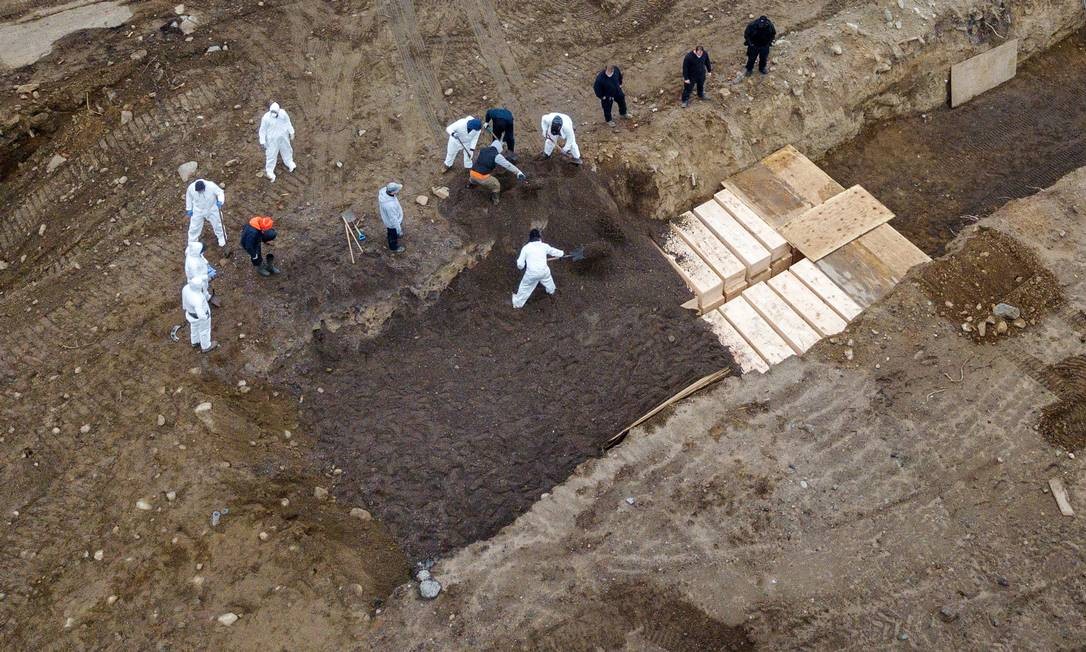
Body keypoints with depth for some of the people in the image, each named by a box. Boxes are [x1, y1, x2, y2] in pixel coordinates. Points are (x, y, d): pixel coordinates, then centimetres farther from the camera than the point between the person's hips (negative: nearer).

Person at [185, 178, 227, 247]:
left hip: (212, 209, -1)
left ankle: (222, 239, 44)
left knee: (217, 224, 18)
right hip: (198, 210, 1)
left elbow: (220, 192, -17)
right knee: (194, 227, 10)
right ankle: (192, 243, 30)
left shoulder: (211, 186, -33)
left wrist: (220, 201, -38)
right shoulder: (191, 187, -25)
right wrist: (189, 209, 3)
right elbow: (189, 197, -5)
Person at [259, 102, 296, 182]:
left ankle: (290, 164, 48)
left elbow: (288, 123, 4)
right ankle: (269, 172, 11)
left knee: (286, 150, 24)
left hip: (284, 137, 4)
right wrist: (262, 141, -10)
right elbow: (262, 130, -12)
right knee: (271, 154, 0)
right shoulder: (266, 118, -21)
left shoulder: (283, 113, -14)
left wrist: (291, 132, 8)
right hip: (272, 139, -4)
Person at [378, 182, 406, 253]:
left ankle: (395, 235, 68)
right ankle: (394, 248, 53)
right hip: (392, 222, -6)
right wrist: (399, 230, -15)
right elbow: (393, 219, -31)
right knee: (394, 234, 25)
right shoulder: (390, 205, -47)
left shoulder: (384, 190, -25)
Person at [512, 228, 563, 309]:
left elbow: (520, 264, -4)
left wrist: (520, 266, 21)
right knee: (547, 280, 37)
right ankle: (551, 290, 66)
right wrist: (562, 253, 41)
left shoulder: (525, 248, -7)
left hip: (531, 273, -2)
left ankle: (518, 303, 36)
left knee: (525, 288, 21)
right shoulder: (544, 246, -1)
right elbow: (554, 252, 19)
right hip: (543, 271, 3)